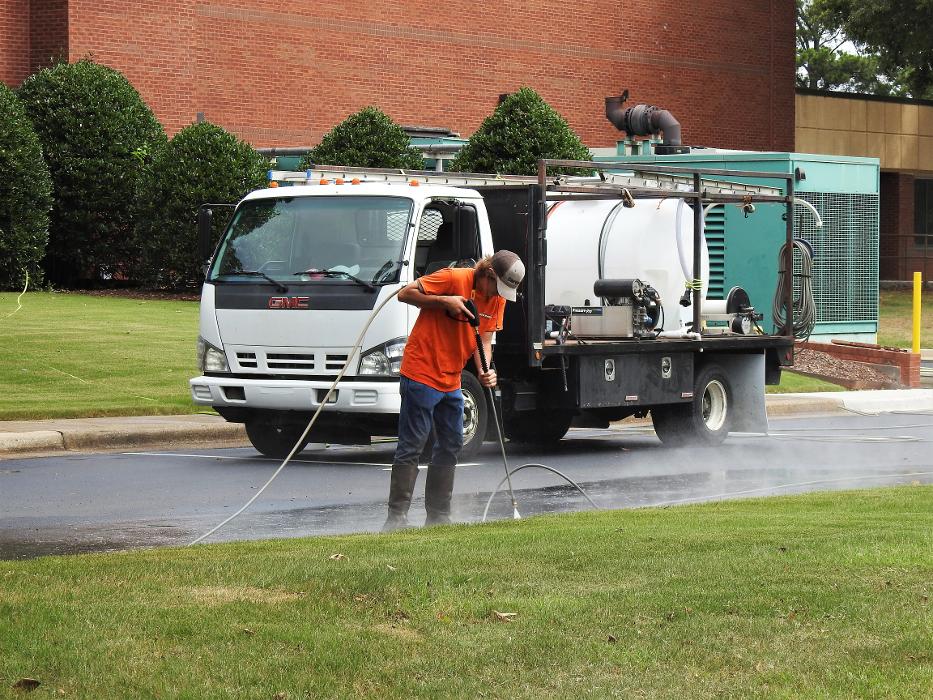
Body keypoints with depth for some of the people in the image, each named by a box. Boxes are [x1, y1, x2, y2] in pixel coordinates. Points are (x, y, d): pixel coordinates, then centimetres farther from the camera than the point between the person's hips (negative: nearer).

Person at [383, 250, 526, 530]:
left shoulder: (498, 299, 5)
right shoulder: (453, 278, -16)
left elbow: (484, 340, 5)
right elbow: (405, 294, -13)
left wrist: (485, 371, -13)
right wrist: (445, 302, -23)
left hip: (451, 381, 8)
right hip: (421, 373, -8)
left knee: (451, 446, 10)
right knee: (411, 446, -6)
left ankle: (438, 517, 18)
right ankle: (397, 516, -3)